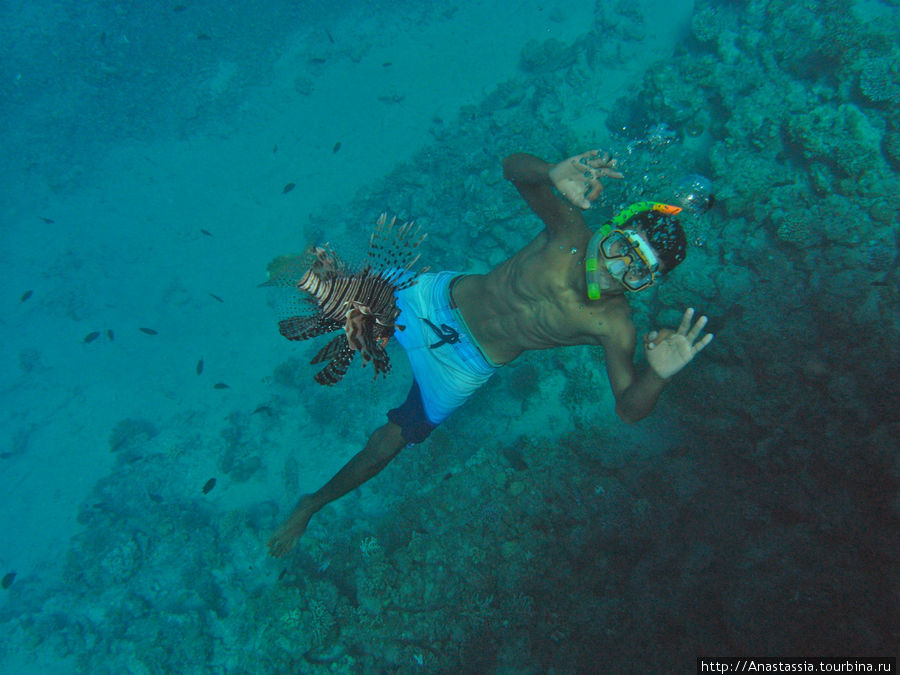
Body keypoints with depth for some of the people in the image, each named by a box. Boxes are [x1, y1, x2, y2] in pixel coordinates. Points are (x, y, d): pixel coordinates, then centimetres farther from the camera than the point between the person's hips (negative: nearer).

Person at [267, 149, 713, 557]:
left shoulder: (615, 326, -21)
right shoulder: (569, 234, -20)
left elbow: (629, 409, -24)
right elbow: (513, 167, -23)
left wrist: (658, 374, -45)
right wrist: (554, 175, -44)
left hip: (464, 366, -1)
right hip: (438, 297, 2)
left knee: (391, 440, 3)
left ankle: (312, 503, 33)